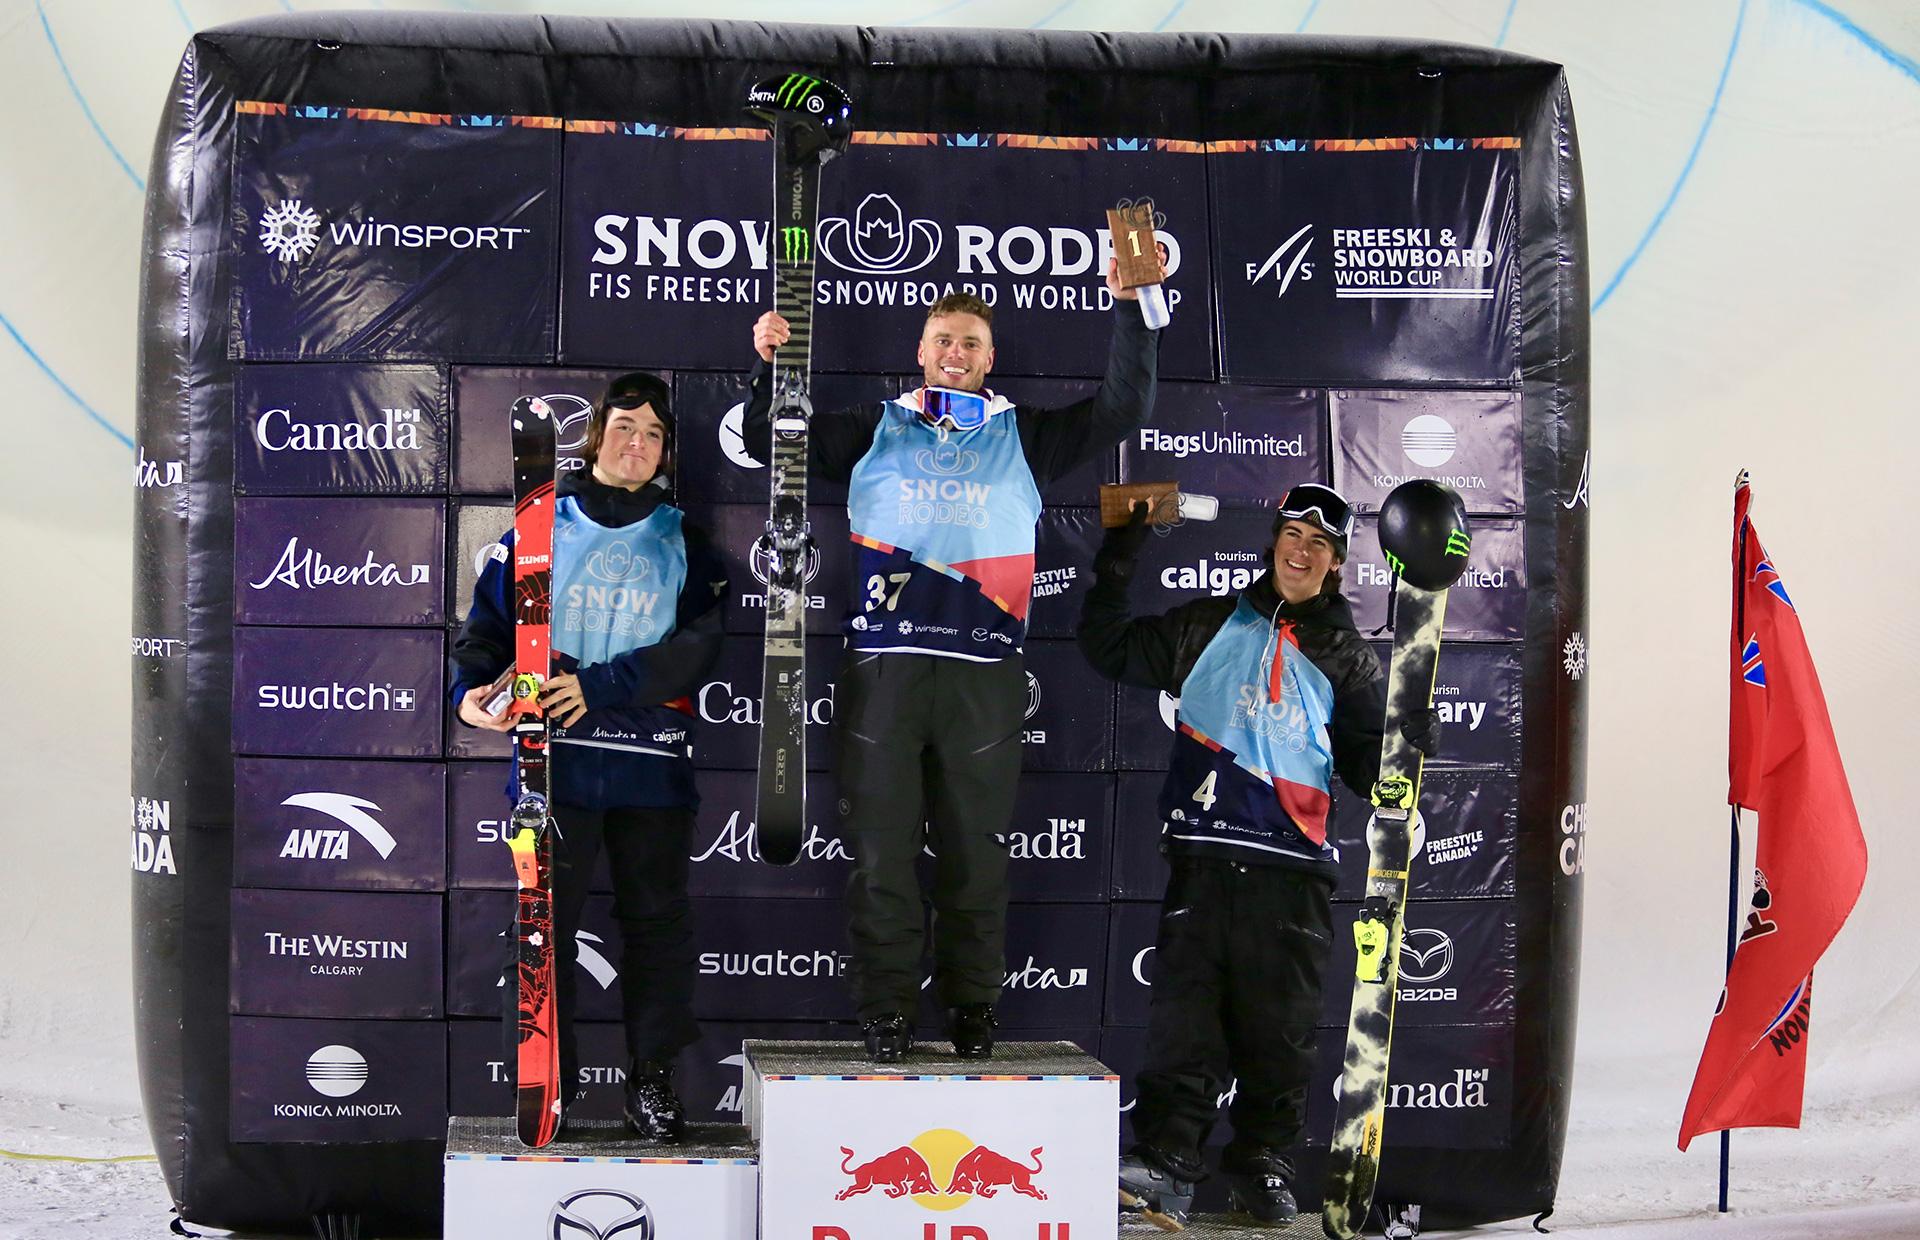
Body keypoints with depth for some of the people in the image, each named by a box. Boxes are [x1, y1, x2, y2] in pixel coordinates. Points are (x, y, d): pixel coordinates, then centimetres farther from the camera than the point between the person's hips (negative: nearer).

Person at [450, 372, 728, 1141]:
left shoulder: (682, 537, 9)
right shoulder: (542, 520, 9)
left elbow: (698, 644, -3)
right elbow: (490, 615, 7)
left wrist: (597, 686, -14)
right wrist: (472, 687, -13)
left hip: (652, 756, 1)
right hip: (555, 754, -1)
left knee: (655, 916, 4)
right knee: (546, 917, -1)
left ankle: (653, 1083, 12)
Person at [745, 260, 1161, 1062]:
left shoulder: (1025, 436, 15)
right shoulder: (876, 427, 16)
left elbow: (1123, 409, 9)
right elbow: (775, 440, 18)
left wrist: (1129, 306, 3)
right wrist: (770, 366, 3)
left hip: (983, 673, 0)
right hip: (881, 665, 0)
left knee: (974, 850, 4)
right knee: (881, 846, 0)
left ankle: (971, 1007, 13)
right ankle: (886, 1009, 8)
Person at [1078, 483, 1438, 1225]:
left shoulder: (1346, 658, 15)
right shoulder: (1210, 627, 13)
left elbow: (1370, 765, 17)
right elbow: (1111, 650, 12)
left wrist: (1411, 738, -3)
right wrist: (1117, 564, 2)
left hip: (1295, 865, 1)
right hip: (1204, 853, -1)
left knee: (1279, 1026, 4)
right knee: (1185, 1010, -7)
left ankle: (1263, 1166, 16)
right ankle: (1165, 1163, -7)